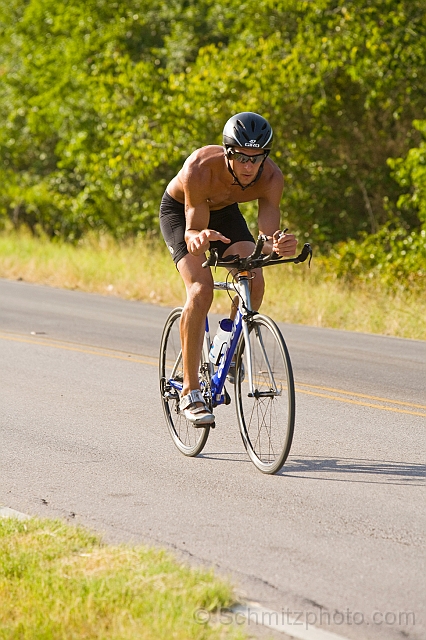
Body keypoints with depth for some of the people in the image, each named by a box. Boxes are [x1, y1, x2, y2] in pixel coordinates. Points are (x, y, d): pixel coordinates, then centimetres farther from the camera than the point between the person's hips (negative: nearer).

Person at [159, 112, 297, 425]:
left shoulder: (271, 177, -30)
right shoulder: (200, 169, -39)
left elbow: (267, 239, -31)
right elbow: (192, 231, -37)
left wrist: (279, 245, -54)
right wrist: (198, 239, -60)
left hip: (224, 211, 4)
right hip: (180, 211, -3)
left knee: (254, 283, -19)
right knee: (201, 290, -23)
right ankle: (190, 392, -16)